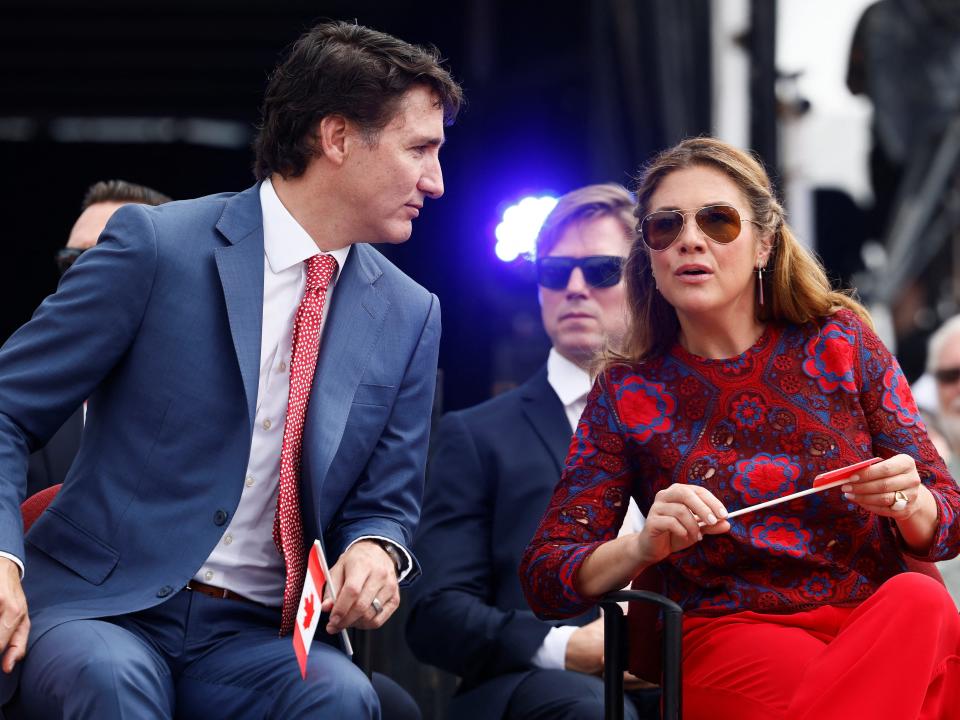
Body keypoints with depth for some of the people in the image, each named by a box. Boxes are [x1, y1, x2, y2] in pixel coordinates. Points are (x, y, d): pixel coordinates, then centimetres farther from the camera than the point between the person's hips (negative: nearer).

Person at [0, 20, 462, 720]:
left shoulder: (409, 317, 10)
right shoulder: (156, 244, -4)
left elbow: (385, 503, 17)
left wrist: (376, 549, -8)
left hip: (257, 638, 4)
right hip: (103, 613, -3)